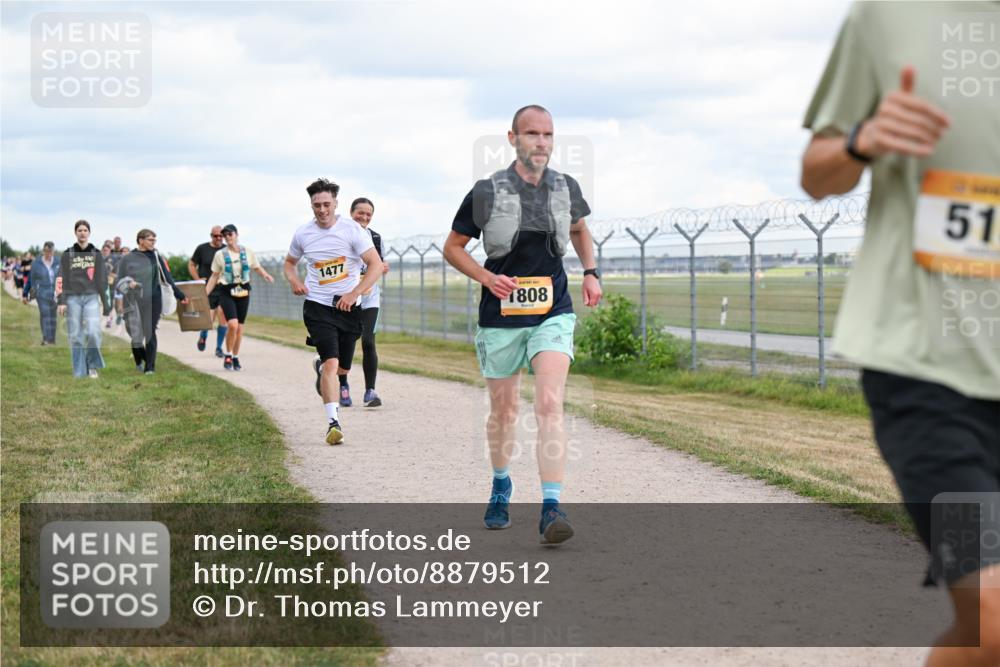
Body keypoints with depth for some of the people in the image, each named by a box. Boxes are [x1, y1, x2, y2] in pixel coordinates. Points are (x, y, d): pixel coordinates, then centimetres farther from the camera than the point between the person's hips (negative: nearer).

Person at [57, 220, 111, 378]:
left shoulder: (96, 254, 9)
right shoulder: (67, 254, 6)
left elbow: (102, 279, 9)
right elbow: (62, 280, 3)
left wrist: (105, 303, 7)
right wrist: (61, 301, -5)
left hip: (92, 297, 0)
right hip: (73, 298, 0)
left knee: (93, 332, -16)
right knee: (75, 337, 0)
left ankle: (92, 365, 4)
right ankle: (79, 372, 7)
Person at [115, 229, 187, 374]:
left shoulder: (156, 257, 9)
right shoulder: (127, 259, 5)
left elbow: (167, 278, 13)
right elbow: (119, 283, 5)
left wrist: (179, 295, 12)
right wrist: (128, 284, -17)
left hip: (153, 301, 1)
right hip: (134, 301, -1)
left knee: (150, 333, -5)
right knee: (136, 333, 0)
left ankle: (149, 366, 0)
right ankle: (139, 361, 26)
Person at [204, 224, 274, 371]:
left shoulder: (247, 252, 3)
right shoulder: (220, 254, 0)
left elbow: (258, 268, 14)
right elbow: (214, 277, 6)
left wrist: (266, 275, -7)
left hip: (243, 292, 2)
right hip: (227, 292, -2)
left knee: (240, 327, 6)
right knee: (232, 324, -20)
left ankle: (235, 358, 22)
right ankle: (228, 355, -1)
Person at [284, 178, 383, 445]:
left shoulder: (353, 230, -8)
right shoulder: (303, 234, 1)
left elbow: (376, 266, -11)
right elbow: (290, 262, 20)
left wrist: (353, 294, -21)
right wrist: (294, 281, -2)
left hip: (348, 306, 1)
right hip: (318, 306, -1)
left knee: (342, 365, 11)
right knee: (331, 363, -18)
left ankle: (321, 366, 48)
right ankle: (333, 422, -20)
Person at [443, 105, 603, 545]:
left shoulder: (566, 189, 2)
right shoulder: (487, 192, -6)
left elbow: (579, 229, 24)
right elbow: (453, 248, 3)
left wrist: (590, 272, 9)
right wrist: (487, 278, -13)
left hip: (552, 315, 0)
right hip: (501, 316, 0)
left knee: (550, 403, -17)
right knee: (503, 410, 12)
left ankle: (551, 509, -21)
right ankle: (501, 486, 39)